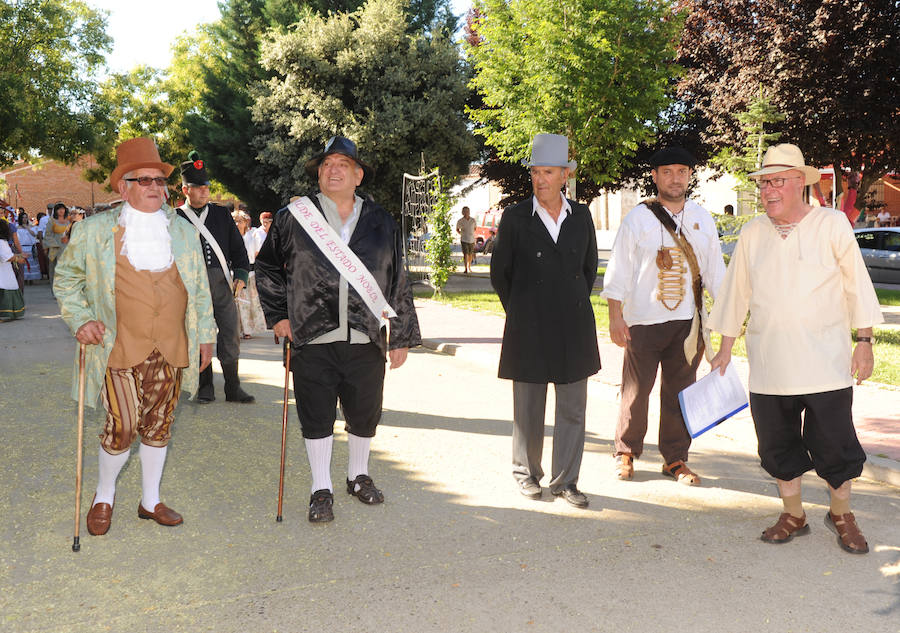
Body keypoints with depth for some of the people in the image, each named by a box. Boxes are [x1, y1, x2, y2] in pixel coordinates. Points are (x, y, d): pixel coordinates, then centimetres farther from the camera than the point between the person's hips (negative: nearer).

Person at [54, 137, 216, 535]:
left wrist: (205, 334, 14)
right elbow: (66, 278, 11)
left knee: (159, 425, 11)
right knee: (122, 427, -6)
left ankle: (150, 500, 27)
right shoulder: (94, 231, 1)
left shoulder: (183, 231, 11)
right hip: (121, 349, -3)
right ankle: (104, 497, 20)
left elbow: (199, 288, 16)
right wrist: (79, 320, -2)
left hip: (170, 349, 4)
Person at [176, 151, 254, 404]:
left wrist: (241, 275, 1)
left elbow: (238, 246, 13)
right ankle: (205, 388, 15)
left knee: (231, 334, 1)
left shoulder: (221, 214, 12)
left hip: (222, 282, 2)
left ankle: (233, 388, 10)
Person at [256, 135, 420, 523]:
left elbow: (398, 283, 10)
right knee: (316, 417, 6)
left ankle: (358, 476, 36)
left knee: (364, 414, 13)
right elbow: (267, 268, 13)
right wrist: (278, 315, 5)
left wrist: (401, 336, 8)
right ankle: (321, 490, 22)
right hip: (312, 339, -1)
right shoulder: (293, 218, 3)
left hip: (367, 341, 2)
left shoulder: (381, 223, 7)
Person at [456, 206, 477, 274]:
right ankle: (465, 268, -14)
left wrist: (472, 234, 7)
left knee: (470, 254, 14)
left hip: (472, 240, 3)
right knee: (465, 254, -14)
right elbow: (457, 229, 11)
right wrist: (461, 234, -1)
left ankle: (469, 267, 33)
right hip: (464, 240, -3)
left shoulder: (473, 220, 0)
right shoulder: (460, 221, -6)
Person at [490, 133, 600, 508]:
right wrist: (519, 311, 8)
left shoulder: (581, 216, 6)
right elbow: (499, 272, 6)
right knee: (528, 409, 8)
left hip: (574, 327, 3)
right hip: (529, 329, -2)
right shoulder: (515, 218, -3)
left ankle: (565, 481, 18)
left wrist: (575, 305, 13)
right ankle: (527, 473, 26)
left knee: (573, 408, 6)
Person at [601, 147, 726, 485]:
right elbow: (618, 270, -2)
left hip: (688, 321, 3)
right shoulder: (638, 218, -2)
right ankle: (626, 453, 22)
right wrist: (615, 317, -7)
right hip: (643, 320, -3)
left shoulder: (702, 219, 10)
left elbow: (714, 269, 15)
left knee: (680, 391, 8)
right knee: (636, 390, 4)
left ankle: (675, 459, 21)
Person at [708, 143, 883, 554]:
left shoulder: (832, 225, -1)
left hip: (826, 364, -2)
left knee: (836, 444, 3)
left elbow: (857, 286, 2)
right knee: (778, 445, 9)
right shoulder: (751, 234, 6)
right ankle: (793, 515, 27)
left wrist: (864, 342, -1)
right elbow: (736, 293, 13)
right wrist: (725, 349, 14)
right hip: (768, 365, 3)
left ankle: (841, 514, 26)